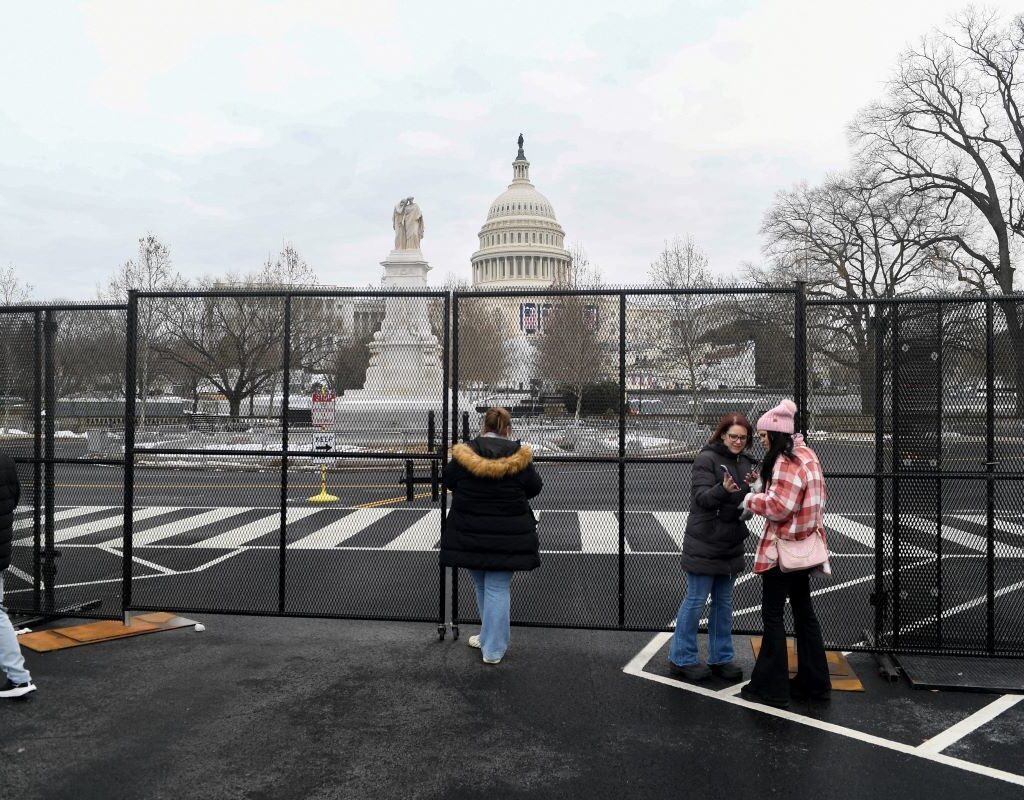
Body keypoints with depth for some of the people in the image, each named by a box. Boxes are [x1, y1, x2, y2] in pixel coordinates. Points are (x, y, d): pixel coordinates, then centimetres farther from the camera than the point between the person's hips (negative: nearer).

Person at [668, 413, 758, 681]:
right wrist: (724, 489, -37)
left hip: (731, 545, 7)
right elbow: (702, 497, -18)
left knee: (724, 603, 14)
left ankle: (721, 658, 26)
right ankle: (681, 659, 14)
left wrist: (754, 488, -14)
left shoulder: (745, 463, 9)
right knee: (695, 601, 1)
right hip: (704, 545, -7)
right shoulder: (707, 458, -11)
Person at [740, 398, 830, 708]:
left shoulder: (786, 461, -21)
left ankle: (771, 688, 8)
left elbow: (779, 507, -25)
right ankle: (814, 682, 26)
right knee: (803, 610, 17)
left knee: (772, 614, 0)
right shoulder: (807, 454, 10)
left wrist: (752, 499, -9)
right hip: (803, 545, 10)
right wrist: (765, 489, 6)